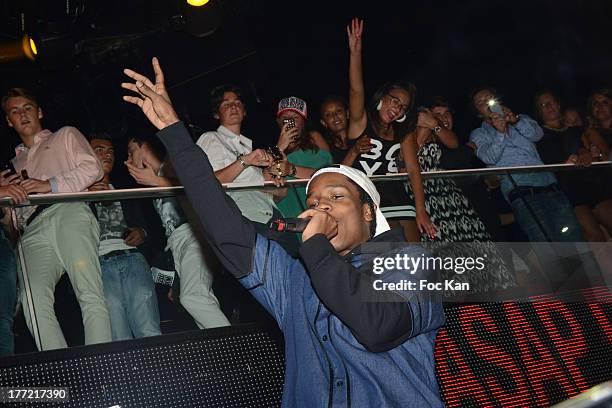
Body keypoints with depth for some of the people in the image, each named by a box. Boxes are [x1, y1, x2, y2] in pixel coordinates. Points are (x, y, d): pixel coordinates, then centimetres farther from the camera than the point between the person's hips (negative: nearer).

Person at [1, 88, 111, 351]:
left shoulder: (65, 136, 28)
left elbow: (92, 168, 10)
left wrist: (51, 185, 0)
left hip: (68, 213, -3)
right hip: (33, 232, 3)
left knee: (90, 296, -24)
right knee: (34, 300, -27)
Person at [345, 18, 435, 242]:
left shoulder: (403, 132, 16)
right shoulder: (361, 122, 3)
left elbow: (413, 171, 8)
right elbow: (356, 90, -15)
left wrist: (420, 212, -3)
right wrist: (355, 52, -31)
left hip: (397, 199, 5)